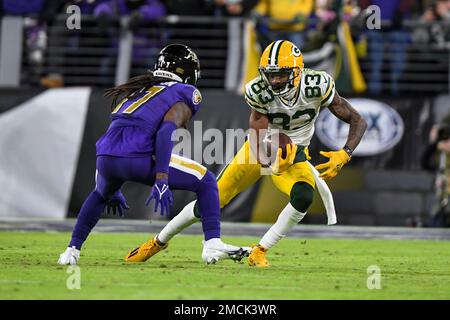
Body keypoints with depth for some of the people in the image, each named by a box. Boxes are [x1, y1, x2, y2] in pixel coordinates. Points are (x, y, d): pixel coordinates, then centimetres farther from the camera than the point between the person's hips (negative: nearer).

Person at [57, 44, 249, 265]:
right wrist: (161, 181, -17)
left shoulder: (138, 91, 32)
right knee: (206, 182, 12)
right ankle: (212, 244, 1)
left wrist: (113, 191, 44)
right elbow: (166, 131, -9)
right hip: (137, 159, -6)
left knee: (101, 195, 40)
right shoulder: (183, 94, 11)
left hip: (105, 159, 6)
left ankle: (72, 250, 32)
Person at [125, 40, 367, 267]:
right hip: (259, 152, 0)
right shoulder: (259, 91, -26)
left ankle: (259, 251, -15)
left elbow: (358, 122, -17)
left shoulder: (317, 86, -24)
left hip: (293, 156, 0)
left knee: (303, 196, -32)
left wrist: (344, 154, -33)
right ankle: (160, 241, 27)